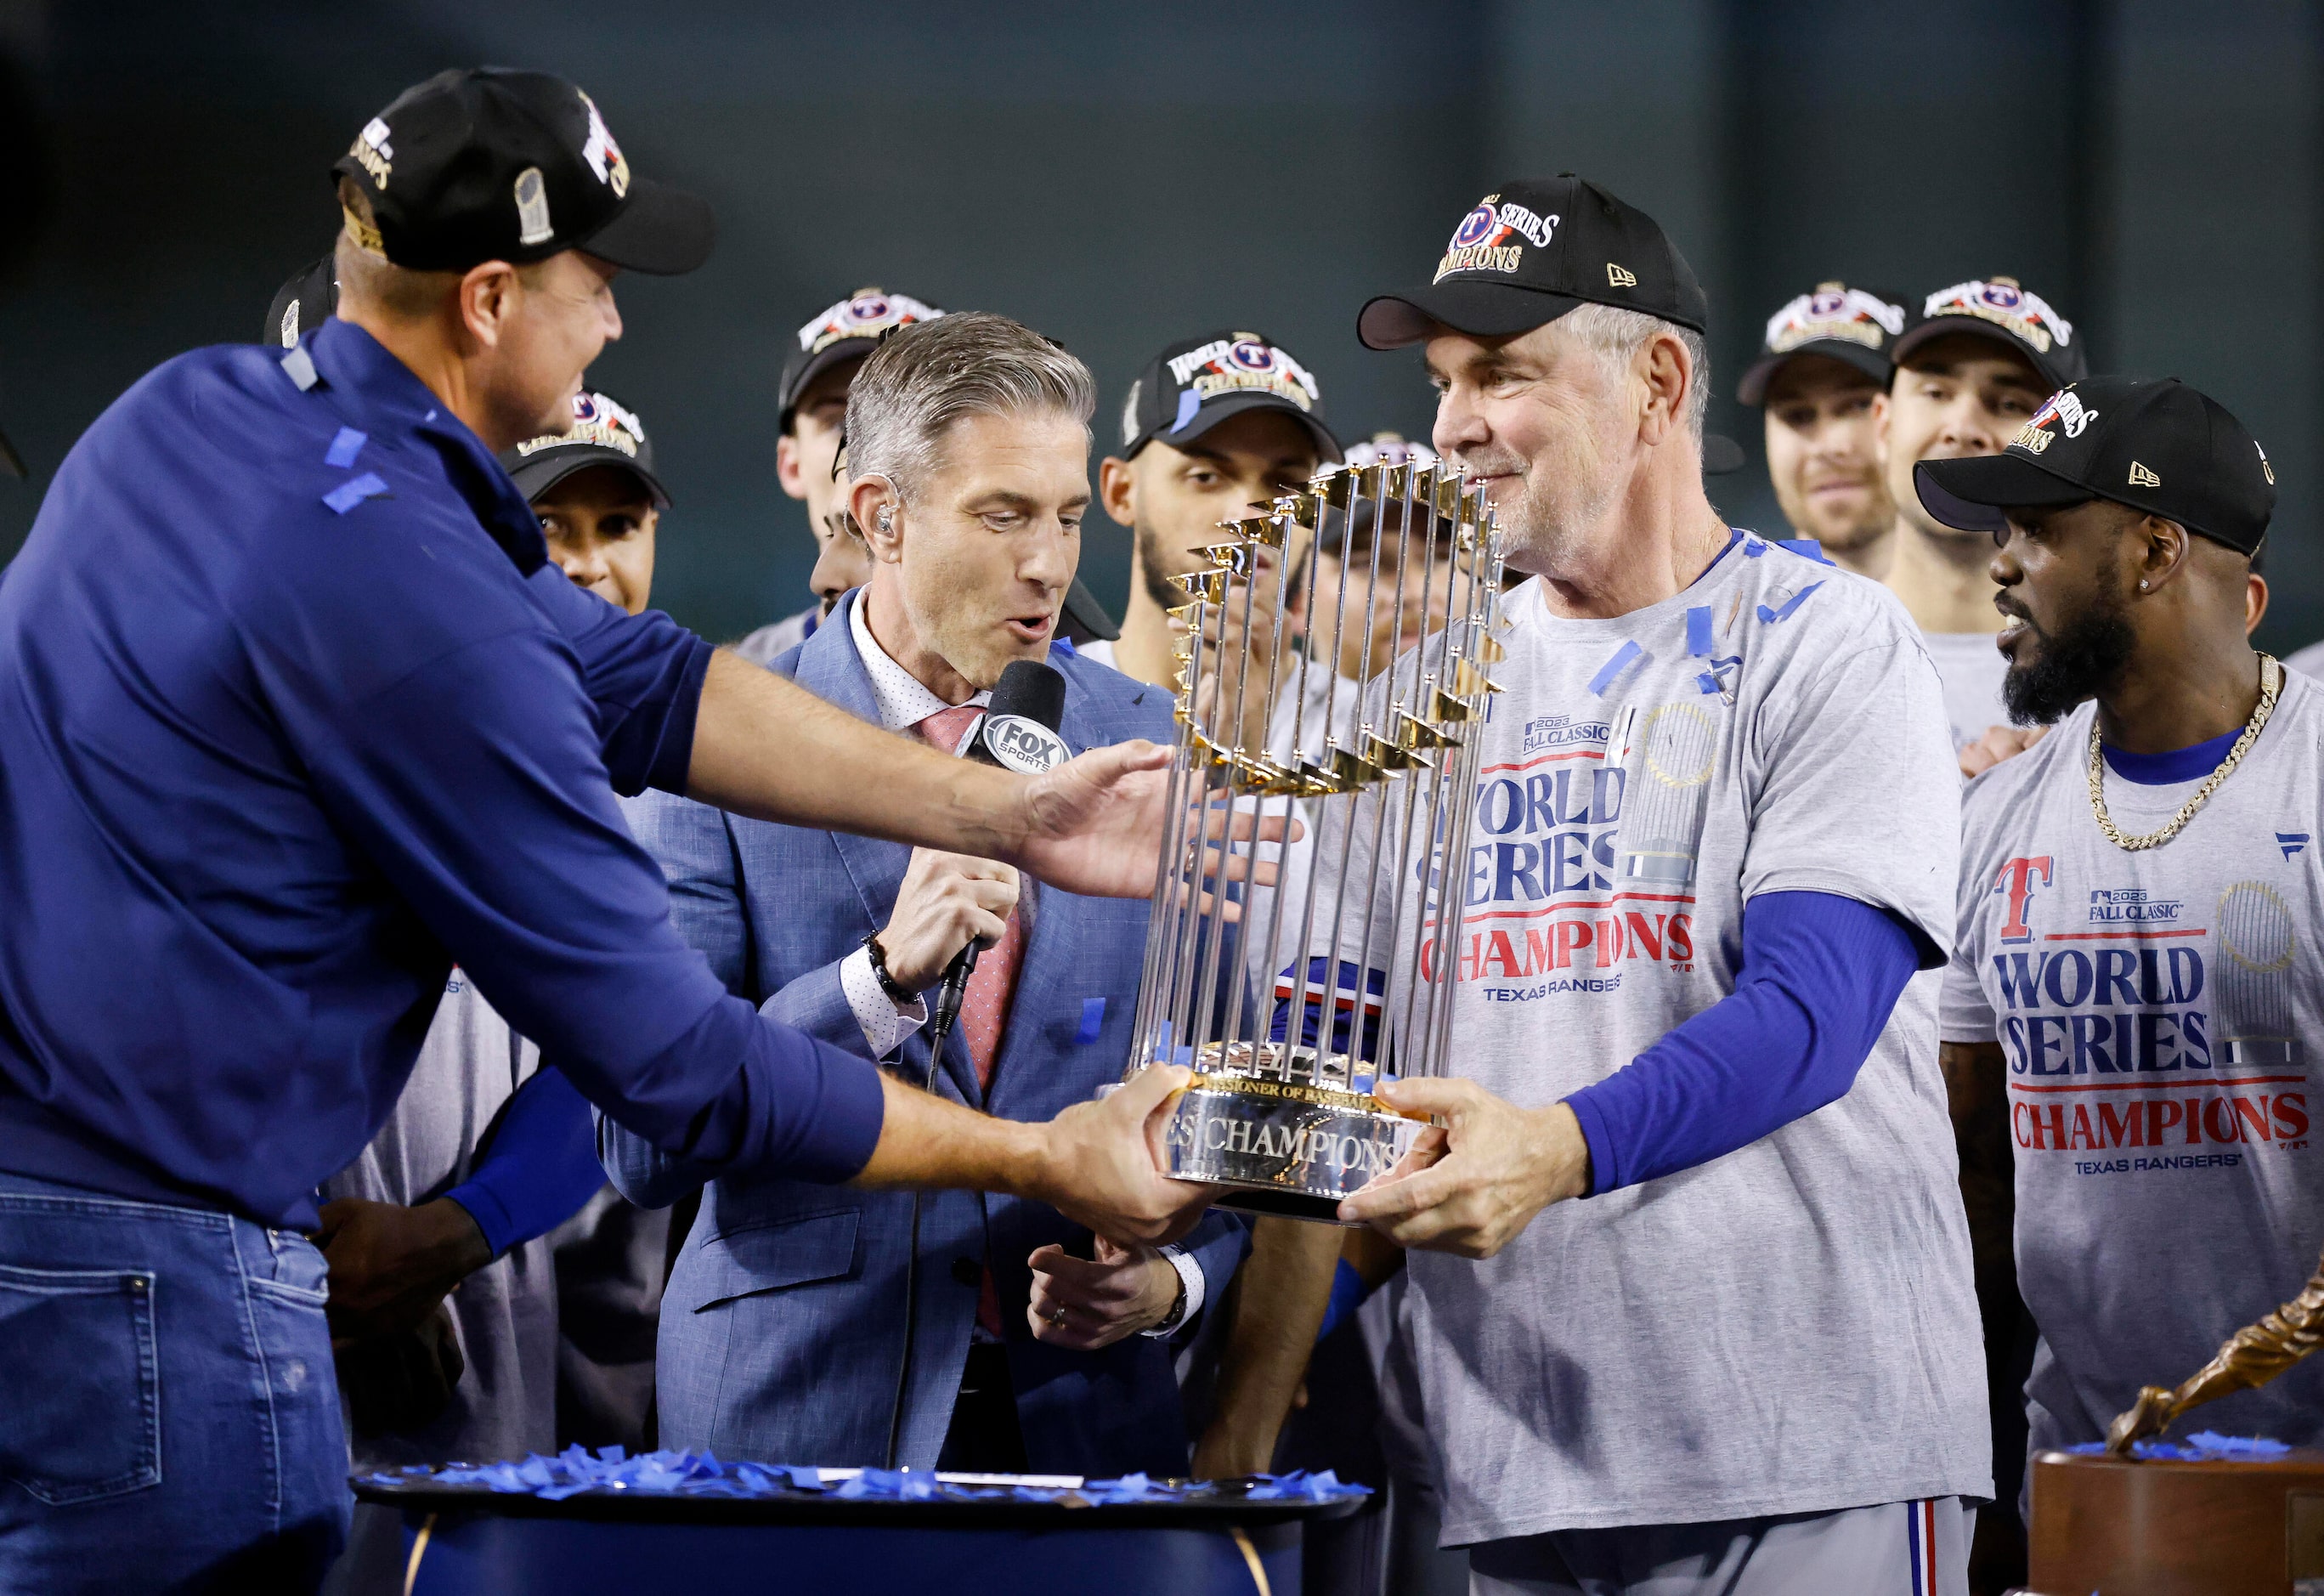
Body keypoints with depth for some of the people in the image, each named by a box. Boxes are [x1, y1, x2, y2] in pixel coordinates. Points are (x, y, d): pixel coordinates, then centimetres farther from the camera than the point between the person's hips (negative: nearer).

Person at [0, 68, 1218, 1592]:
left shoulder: (198, 410, 9)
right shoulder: (409, 598, -20)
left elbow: (632, 680, 13)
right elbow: (670, 1061, -15)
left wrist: (1003, 813, 12)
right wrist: (1049, 1161, -4)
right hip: (140, 1265, -9)